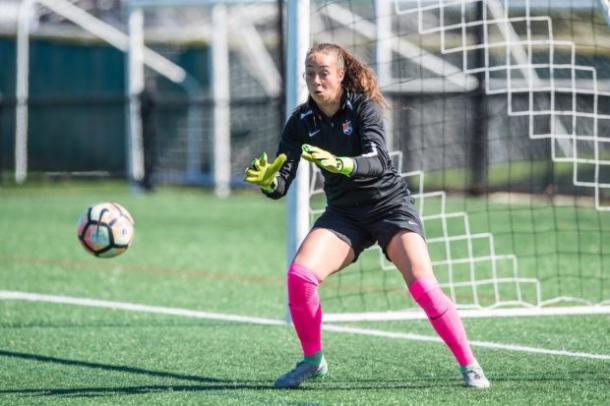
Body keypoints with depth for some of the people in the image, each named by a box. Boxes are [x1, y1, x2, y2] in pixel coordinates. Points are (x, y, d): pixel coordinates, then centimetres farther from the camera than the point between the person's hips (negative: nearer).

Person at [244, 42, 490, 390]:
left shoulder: (364, 107, -15)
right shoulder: (301, 122, -5)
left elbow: (378, 161, -31)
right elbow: (281, 183, -10)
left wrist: (338, 164, -50)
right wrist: (268, 181, -34)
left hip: (391, 205, -4)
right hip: (345, 214, 4)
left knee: (422, 285, -22)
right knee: (299, 274, -18)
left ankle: (469, 365, -8)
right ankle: (313, 360, 3)